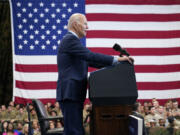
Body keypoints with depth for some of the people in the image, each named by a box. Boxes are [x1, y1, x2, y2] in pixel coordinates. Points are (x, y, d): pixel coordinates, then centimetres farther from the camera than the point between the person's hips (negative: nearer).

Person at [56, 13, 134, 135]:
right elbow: (91, 56, -20)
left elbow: (89, 60, 23)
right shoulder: (70, 39, -10)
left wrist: (113, 65, 14)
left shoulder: (71, 40, 23)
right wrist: (116, 59, -19)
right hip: (70, 94, -11)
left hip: (73, 95, 11)